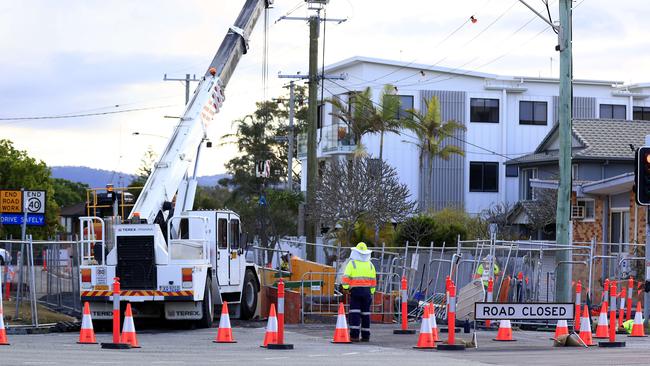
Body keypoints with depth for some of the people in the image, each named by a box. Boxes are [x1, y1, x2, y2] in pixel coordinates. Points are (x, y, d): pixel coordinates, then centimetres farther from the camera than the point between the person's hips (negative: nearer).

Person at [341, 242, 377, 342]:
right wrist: (371, 293, 16)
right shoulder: (370, 265, 9)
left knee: (355, 313, -4)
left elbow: (345, 278, -9)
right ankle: (365, 336, 11)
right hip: (367, 291, 3)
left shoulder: (352, 264, -3)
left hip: (355, 290, -3)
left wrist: (345, 288, 0)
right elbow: (373, 281, 11)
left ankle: (354, 335, -11)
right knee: (365, 313, 8)